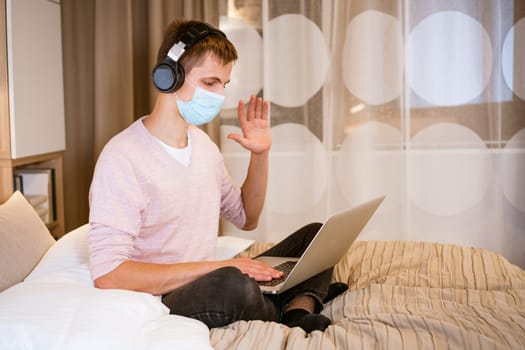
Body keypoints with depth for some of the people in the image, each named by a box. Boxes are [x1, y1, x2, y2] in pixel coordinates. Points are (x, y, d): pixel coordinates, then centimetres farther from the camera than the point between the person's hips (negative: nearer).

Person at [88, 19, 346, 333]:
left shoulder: (202, 142, 10)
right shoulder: (122, 157, -17)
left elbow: (246, 219, 22)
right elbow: (107, 274, -24)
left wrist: (260, 154, 7)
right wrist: (215, 267, -25)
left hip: (210, 288, 9)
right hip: (162, 304, -8)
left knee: (316, 234, 7)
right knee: (232, 284, -39)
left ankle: (298, 312, -20)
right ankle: (295, 313, -8)